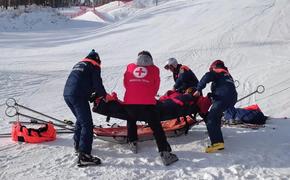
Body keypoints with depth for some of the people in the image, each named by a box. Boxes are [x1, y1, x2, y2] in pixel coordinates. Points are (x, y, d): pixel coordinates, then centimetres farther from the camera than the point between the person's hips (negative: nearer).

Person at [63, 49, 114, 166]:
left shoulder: (78, 64, 30)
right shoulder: (94, 66, 7)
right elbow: (97, 84, -3)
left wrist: (91, 96, 32)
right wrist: (105, 95, 13)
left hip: (66, 94, 8)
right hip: (78, 96, -8)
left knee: (80, 120, 26)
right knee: (87, 125, -9)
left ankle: (78, 145, 36)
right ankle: (84, 155, -17)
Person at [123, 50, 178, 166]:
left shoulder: (129, 67, 13)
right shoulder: (154, 69, 9)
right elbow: (156, 88, 14)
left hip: (129, 103, 3)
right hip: (148, 104, -2)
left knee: (131, 120, 32)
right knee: (157, 128, 3)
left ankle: (132, 142, 31)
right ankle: (164, 153, -4)